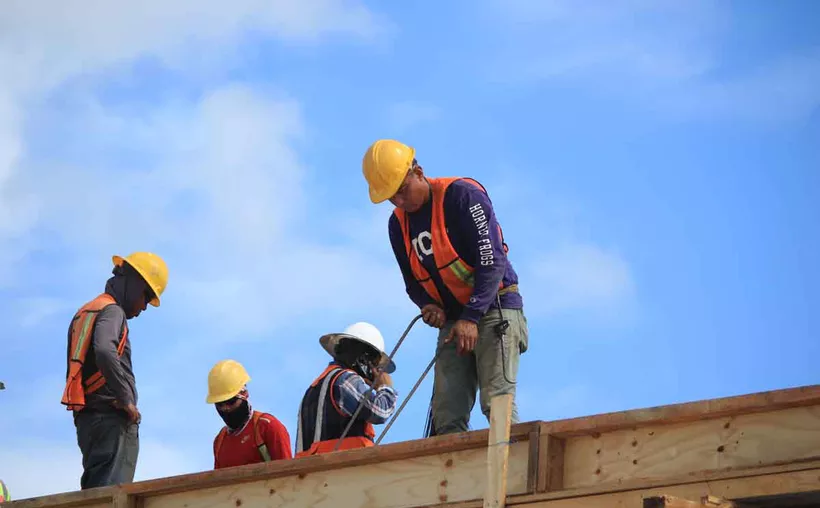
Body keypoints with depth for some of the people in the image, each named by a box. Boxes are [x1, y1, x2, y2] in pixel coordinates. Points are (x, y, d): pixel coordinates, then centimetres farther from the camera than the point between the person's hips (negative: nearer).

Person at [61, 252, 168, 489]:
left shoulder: (83, 314, 23)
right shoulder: (112, 311, -6)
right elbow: (105, 352, -27)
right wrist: (127, 400, -18)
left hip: (85, 416, 9)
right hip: (111, 416, -9)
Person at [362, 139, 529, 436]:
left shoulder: (462, 194, -11)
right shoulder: (398, 223, 10)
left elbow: (492, 261, -16)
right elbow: (413, 282, 17)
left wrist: (471, 317, -22)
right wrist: (428, 305, -7)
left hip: (494, 307, -7)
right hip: (453, 319, 7)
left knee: (497, 401, -20)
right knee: (447, 416, -5)